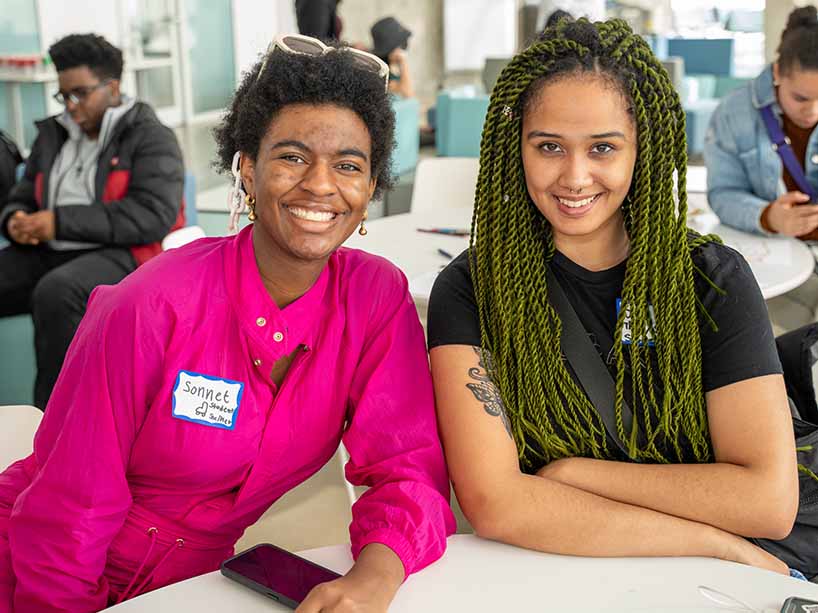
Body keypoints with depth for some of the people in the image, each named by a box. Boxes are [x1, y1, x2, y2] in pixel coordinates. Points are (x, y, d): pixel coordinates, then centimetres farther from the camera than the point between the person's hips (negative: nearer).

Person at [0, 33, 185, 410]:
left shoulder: (150, 138, 0)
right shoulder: (52, 137, 19)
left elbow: (153, 214, -15)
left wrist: (62, 221, -20)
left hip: (121, 256, -6)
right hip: (49, 254, 7)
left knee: (56, 292, -37)